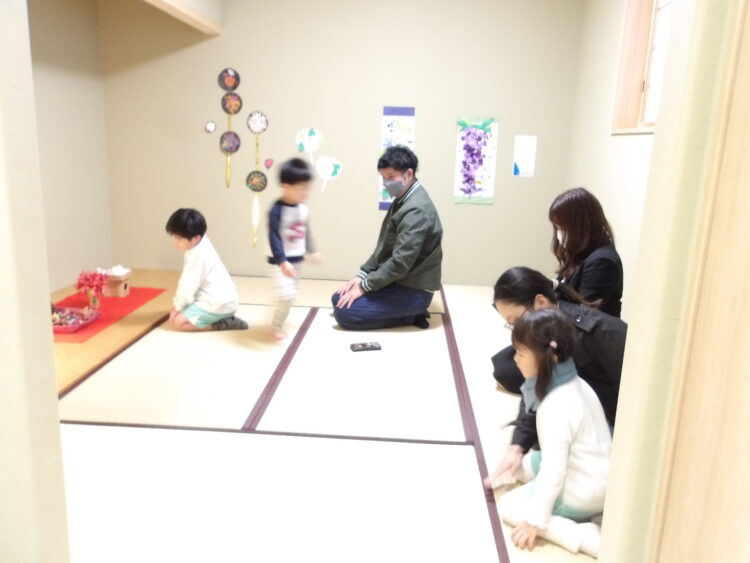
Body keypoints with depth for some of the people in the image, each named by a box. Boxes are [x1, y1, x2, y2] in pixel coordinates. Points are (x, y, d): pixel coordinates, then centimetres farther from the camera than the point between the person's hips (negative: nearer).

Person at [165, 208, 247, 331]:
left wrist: (177, 307, -5)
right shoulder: (198, 246, 7)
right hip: (221, 300, 10)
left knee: (178, 321, -12)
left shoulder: (198, 256, -23)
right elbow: (185, 281, 12)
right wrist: (177, 303, 9)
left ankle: (223, 324, -9)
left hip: (218, 305, -10)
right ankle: (223, 318, 12)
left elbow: (189, 286, -20)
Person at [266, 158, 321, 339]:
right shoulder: (277, 210, -22)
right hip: (280, 261, -8)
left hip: (296, 259, 8)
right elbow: (274, 238, -26)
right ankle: (276, 327, 5)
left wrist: (311, 251, 26)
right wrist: (282, 262, -34)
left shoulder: (303, 208, 1)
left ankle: (279, 321, 36)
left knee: (292, 294, 17)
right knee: (287, 295, -16)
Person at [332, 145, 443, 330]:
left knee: (344, 312, -15)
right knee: (339, 299, 11)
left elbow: (400, 263, -28)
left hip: (411, 291, -10)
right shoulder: (402, 200, 9)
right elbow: (384, 248, 15)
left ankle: (410, 315, -3)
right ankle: (407, 312, 9)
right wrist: (362, 275, 5)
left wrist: (364, 286, -18)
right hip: (396, 281, 10)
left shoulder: (416, 210, -24)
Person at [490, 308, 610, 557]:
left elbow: (554, 470, -26)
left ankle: (586, 536, -10)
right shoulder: (575, 384, -1)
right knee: (524, 465, 21)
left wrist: (536, 521, -16)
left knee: (508, 506, 2)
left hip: (582, 492, -9)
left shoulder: (556, 407, -29)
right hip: (599, 480, 9)